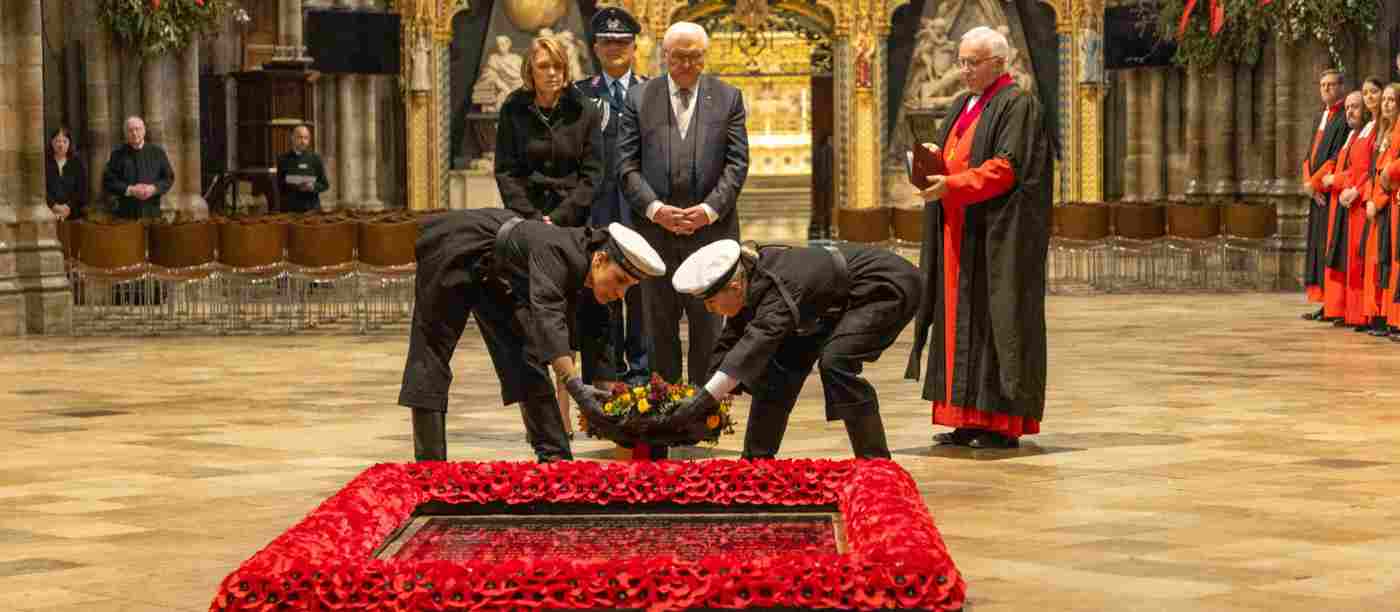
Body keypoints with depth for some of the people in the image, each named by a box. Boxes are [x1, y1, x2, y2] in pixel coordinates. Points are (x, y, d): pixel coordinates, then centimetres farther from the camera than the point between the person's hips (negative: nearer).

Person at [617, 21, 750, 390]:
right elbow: (626, 165, 2)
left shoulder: (728, 98, 6)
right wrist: (655, 208, -11)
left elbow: (737, 164, 1)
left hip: (711, 229, 0)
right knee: (660, 327, 6)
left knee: (709, 325, 3)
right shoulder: (639, 98, 6)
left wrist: (709, 209, -11)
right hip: (655, 229, 1)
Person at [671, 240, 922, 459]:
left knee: (835, 362, -26)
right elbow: (728, 344, -4)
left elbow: (752, 347, -47)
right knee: (784, 360, 0)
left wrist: (701, 402, -52)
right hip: (846, 299, 9)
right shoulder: (750, 287, -10)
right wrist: (704, 407, -13)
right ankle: (756, 460, 8)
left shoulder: (778, 289, -36)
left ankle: (876, 462, -16)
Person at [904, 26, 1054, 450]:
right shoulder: (962, 106, 19)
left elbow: (1006, 167, -17)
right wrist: (934, 160, -2)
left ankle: (1003, 423, -2)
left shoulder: (1017, 105, -7)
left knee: (994, 319, -6)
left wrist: (951, 186, -23)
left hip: (996, 237, -8)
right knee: (960, 320, 6)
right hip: (958, 236, 8)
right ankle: (970, 419, 10)